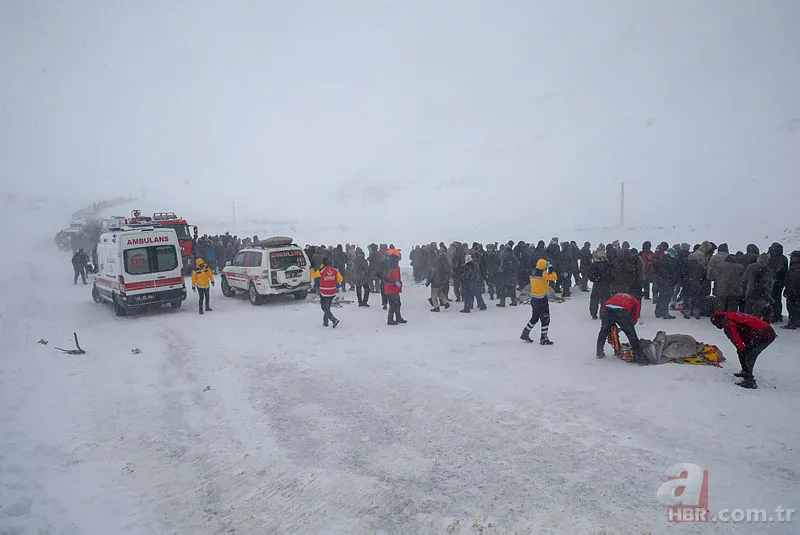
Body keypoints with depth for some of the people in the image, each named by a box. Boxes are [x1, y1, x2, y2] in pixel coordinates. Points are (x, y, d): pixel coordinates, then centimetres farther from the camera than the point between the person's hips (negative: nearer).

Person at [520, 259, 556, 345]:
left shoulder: (533, 274, 5)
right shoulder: (543, 273, -16)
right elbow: (554, 277, -13)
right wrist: (551, 271, 0)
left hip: (533, 298, 8)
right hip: (542, 299, -8)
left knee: (534, 318, 21)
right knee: (545, 319, 4)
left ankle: (525, 334, 23)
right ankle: (543, 339, 8)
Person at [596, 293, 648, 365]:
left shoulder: (618, 296, 42)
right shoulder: (636, 302, 33)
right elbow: (634, 318, 21)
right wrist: (623, 328, 32)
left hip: (607, 308, 4)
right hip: (621, 311, -4)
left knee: (604, 330, 27)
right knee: (632, 335, 10)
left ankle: (599, 352, 35)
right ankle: (640, 357, 11)